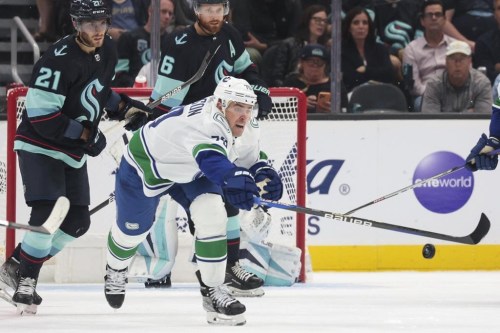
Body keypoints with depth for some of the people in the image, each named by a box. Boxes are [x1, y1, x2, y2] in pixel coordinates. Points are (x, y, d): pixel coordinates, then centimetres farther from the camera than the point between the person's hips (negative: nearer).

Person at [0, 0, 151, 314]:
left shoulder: (108, 50, 3)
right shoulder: (60, 60, -24)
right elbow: (41, 114, -26)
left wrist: (124, 107, 7)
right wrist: (86, 135, -22)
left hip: (74, 152, 9)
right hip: (41, 146, -9)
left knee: (78, 221, 8)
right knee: (47, 212, -22)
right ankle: (26, 280, -9)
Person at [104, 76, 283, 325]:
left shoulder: (247, 126, -19)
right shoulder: (204, 121, -46)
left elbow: (249, 158, -3)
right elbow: (210, 155, -65)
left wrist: (263, 174, -26)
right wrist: (233, 178, -84)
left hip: (192, 170, 6)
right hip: (146, 162, -5)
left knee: (212, 217, -18)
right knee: (132, 229, 15)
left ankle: (212, 290, -7)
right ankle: (115, 270, 49)